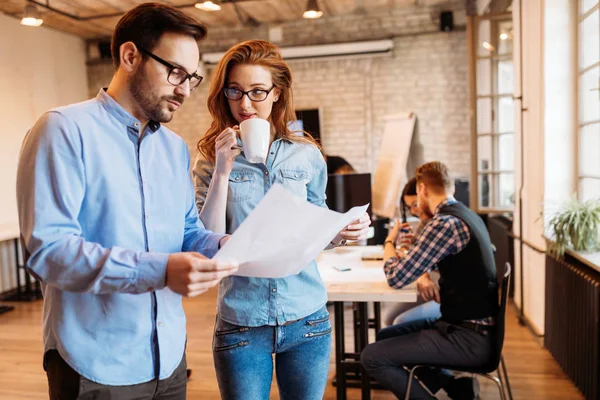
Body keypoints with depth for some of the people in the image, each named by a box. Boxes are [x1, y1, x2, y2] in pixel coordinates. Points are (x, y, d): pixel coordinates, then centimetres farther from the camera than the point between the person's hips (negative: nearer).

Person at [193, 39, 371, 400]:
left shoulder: (307, 156, -1)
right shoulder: (213, 159, -3)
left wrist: (344, 233, -11)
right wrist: (223, 171, -18)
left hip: (306, 319, 2)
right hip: (240, 322, -1)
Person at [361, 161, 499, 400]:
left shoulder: (445, 223, -22)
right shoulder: (467, 215, 8)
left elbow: (396, 278, -17)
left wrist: (389, 242, 0)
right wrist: (410, 254, 17)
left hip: (469, 338, -9)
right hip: (476, 327, 9)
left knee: (372, 357, -12)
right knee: (386, 336, 18)